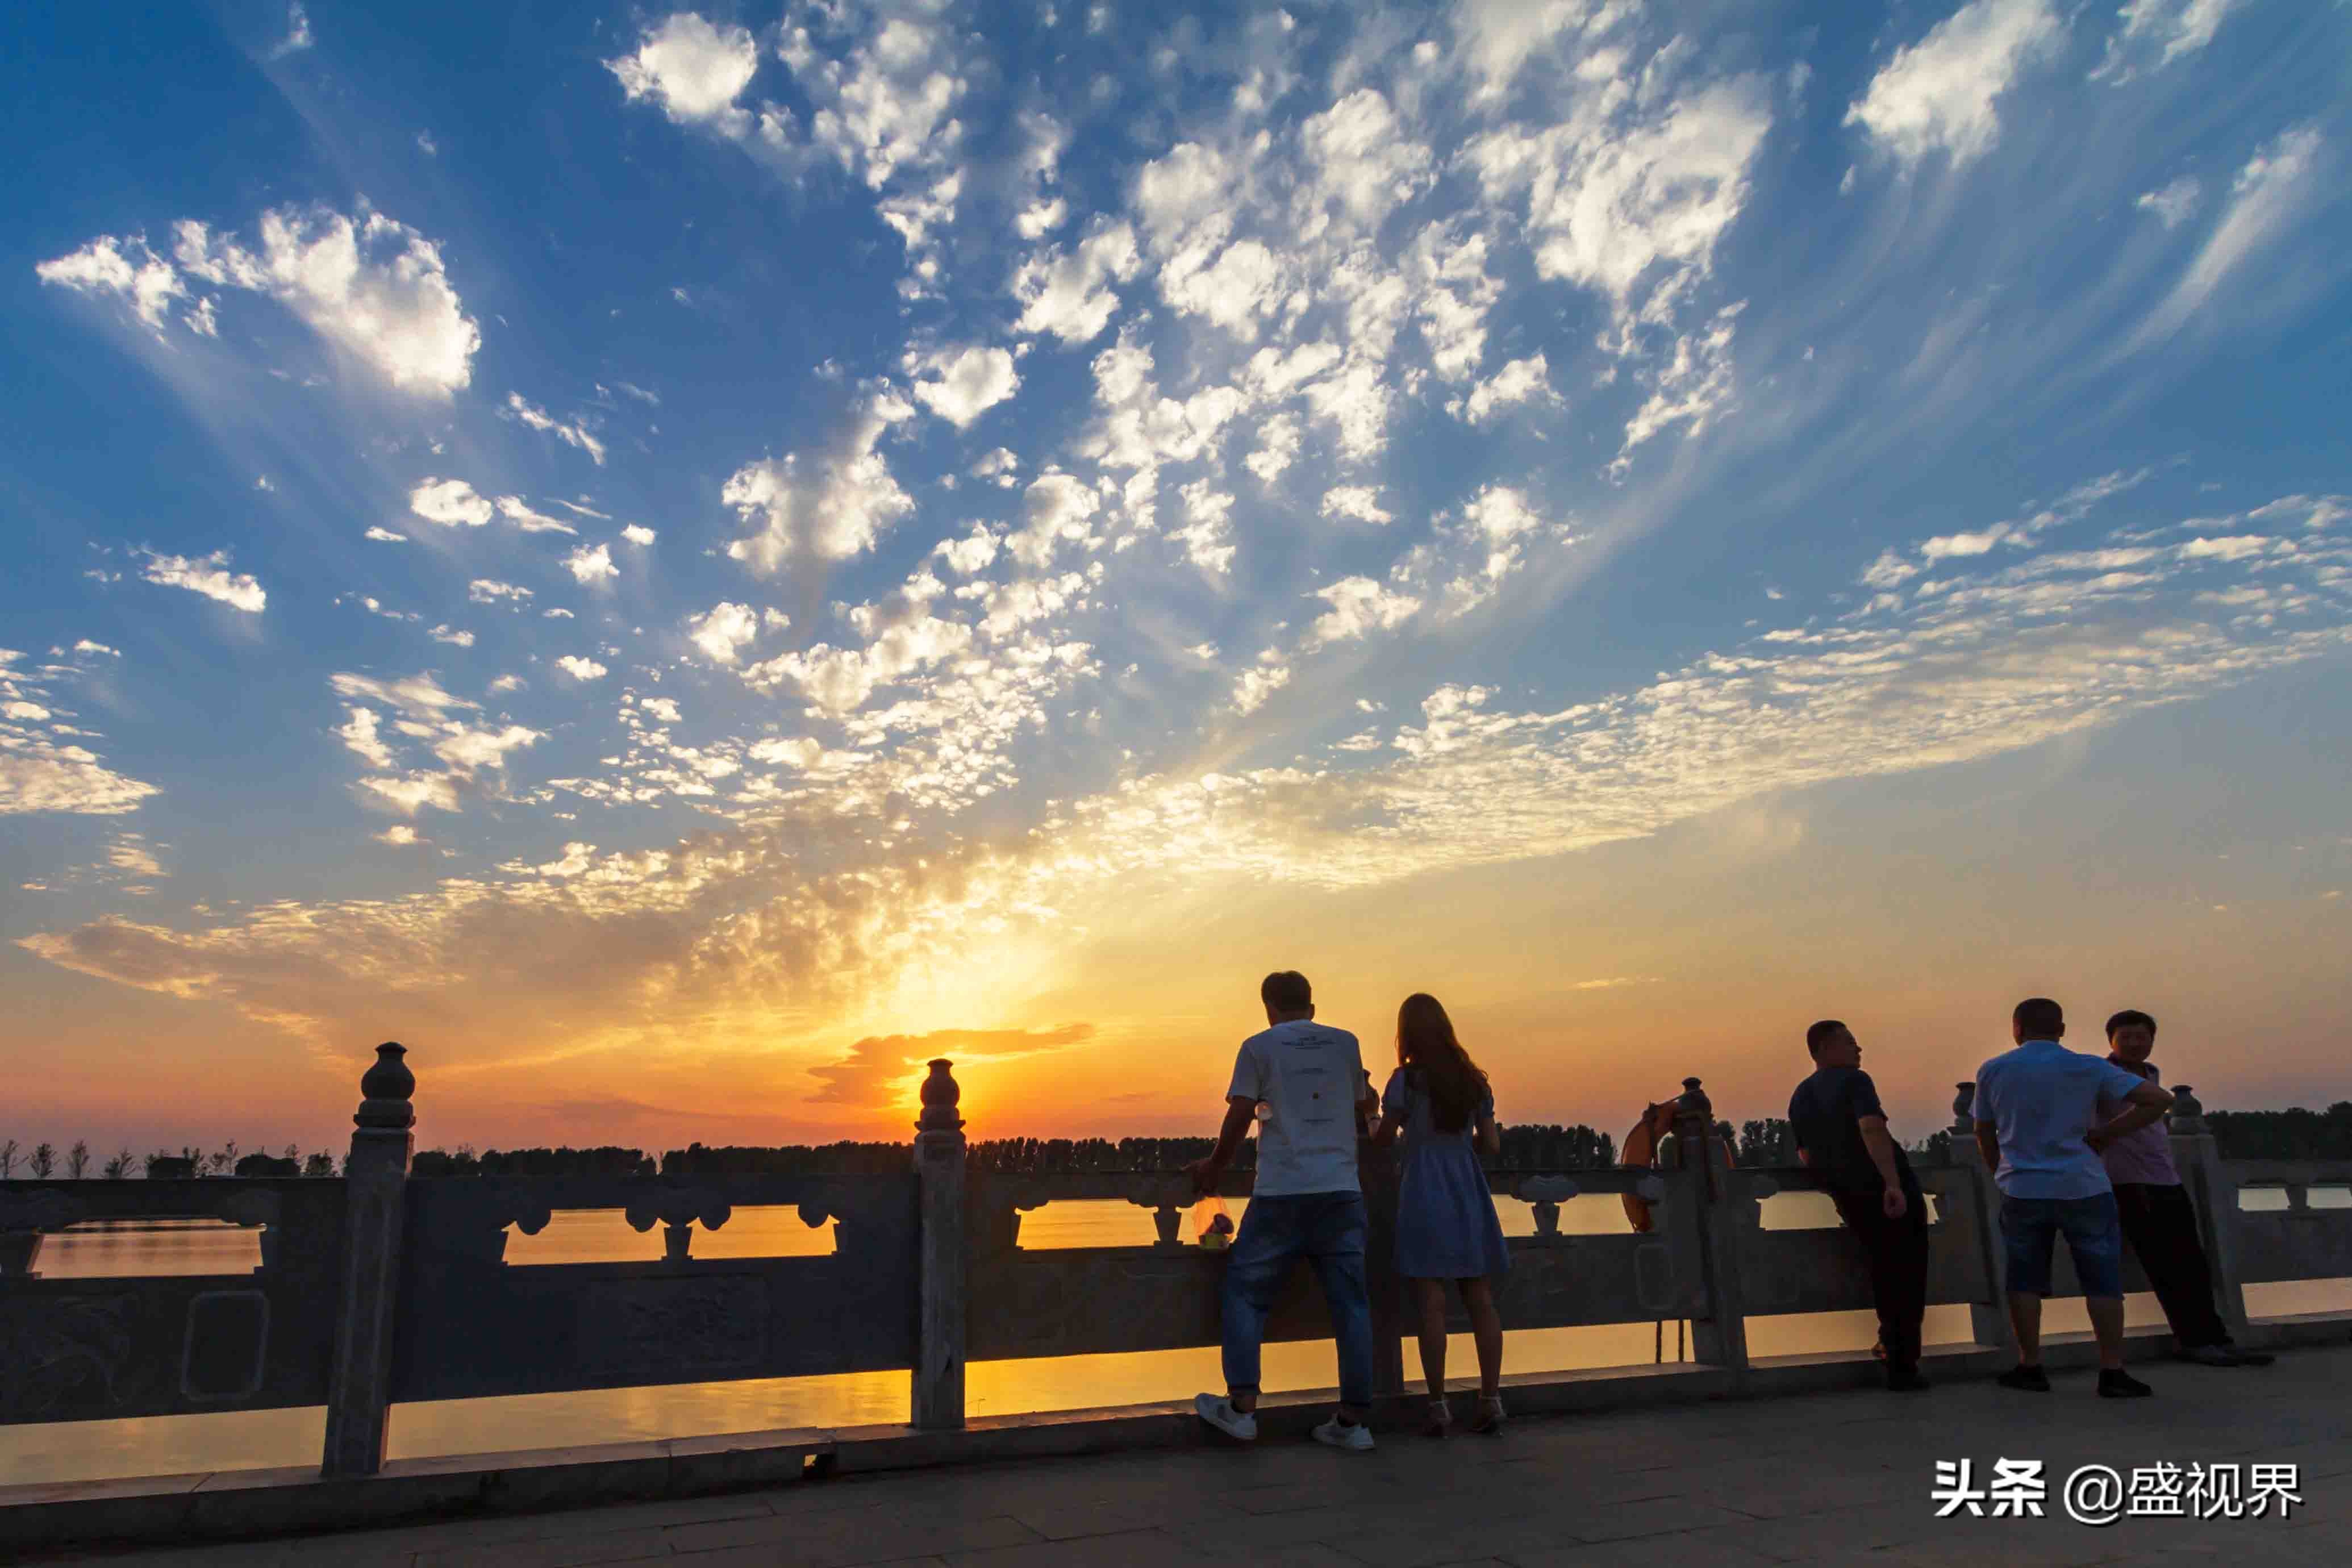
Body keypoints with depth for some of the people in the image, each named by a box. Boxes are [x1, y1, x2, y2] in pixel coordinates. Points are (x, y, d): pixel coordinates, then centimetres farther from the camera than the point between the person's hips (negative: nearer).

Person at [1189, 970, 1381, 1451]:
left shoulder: (1259, 1046, 1)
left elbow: (1238, 1119, -3)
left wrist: (1214, 1169, 10)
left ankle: (1242, 1407, 4)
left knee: (1245, 1292, 8)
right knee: (1349, 1302, 6)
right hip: (1342, 1190, 3)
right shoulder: (1346, 1043, 10)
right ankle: (1354, 1420, 7)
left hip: (1281, 1194, -3)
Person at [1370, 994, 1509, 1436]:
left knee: (1432, 1304, -3)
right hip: (1469, 1194, 5)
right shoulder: (1475, 1080, 8)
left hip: (1426, 1196, -4)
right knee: (1480, 1300, 7)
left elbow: (1384, 1138, -1)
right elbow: (1492, 1146, 9)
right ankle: (1491, 1401, 9)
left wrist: (1372, 1126, 21)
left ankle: (1439, 1407, -2)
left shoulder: (1408, 1079, -5)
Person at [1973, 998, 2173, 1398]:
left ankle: (2030, 1366, 12)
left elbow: (1984, 1135, 10)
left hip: (2022, 1191, 1)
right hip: (2083, 1189, -1)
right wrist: (2107, 1133, -1)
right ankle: (2112, 1372, 6)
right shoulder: (2087, 1067, -1)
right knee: (2102, 1280, 7)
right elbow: (2159, 1099, -7)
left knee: (2025, 1279, 10)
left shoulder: (1992, 1072, 3)